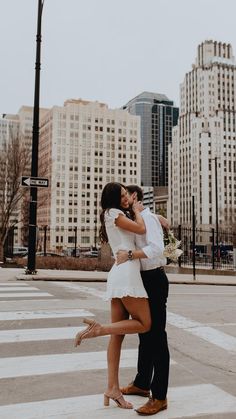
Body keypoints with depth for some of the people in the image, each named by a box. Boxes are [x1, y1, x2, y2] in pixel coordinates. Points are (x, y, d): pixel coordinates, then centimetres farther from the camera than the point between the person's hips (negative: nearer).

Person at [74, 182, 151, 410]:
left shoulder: (116, 217, 27)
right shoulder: (113, 213, -1)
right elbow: (141, 229, -5)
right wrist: (137, 211, 12)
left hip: (118, 274, 9)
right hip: (126, 272, -9)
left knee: (118, 334, 5)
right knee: (143, 324, -6)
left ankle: (112, 388, 6)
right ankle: (97, 329, -12)